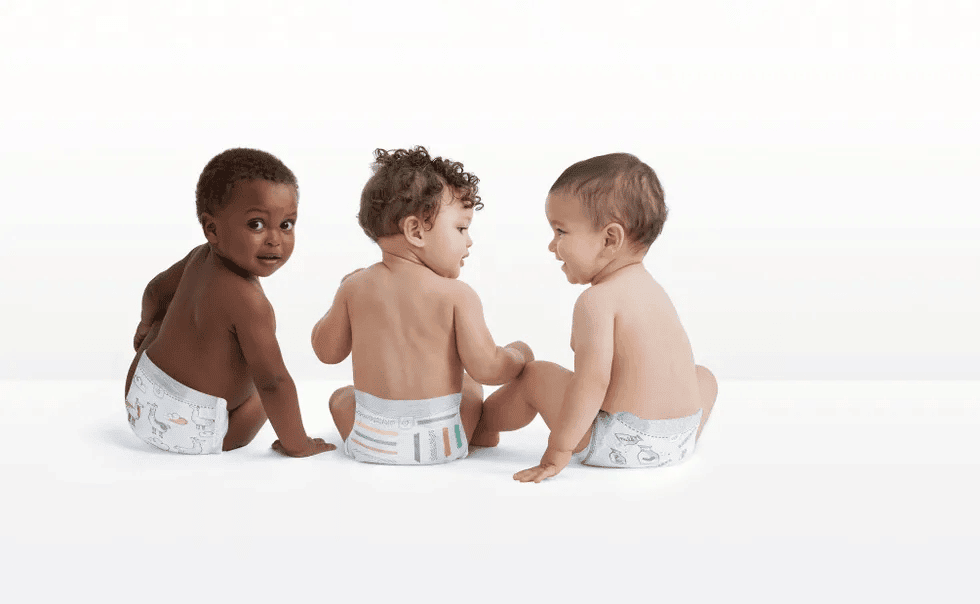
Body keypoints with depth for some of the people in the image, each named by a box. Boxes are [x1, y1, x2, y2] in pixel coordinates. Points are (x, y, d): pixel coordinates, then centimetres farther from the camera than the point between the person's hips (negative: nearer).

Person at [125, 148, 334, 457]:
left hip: (138, 399, 7)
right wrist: (295, 444, -12)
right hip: (187, 430, -7)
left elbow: (156, 292, 21)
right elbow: (272, 381, -25)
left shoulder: (200, 257, 0)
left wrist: (147, 324, 43)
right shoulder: (249, 303, -27)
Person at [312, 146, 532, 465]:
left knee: (341, 397, 34)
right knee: (470, 386, 30)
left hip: (370, 444, 2)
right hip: (438, 445, -1)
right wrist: (518, 354, 5)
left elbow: (328, 350, 8)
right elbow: (486, 369, -16)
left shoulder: (356, 286, -4)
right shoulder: (456, 294, -15)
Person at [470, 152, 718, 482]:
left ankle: (482, 424, 31)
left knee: (537, 375, 10)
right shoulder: (654, 290, 13)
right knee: (703, 376, 35)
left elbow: (592, 381, -23)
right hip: (680, 440, 7)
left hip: (620, 445, -7)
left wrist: (558, 451, -19)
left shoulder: (597, 300, -14)